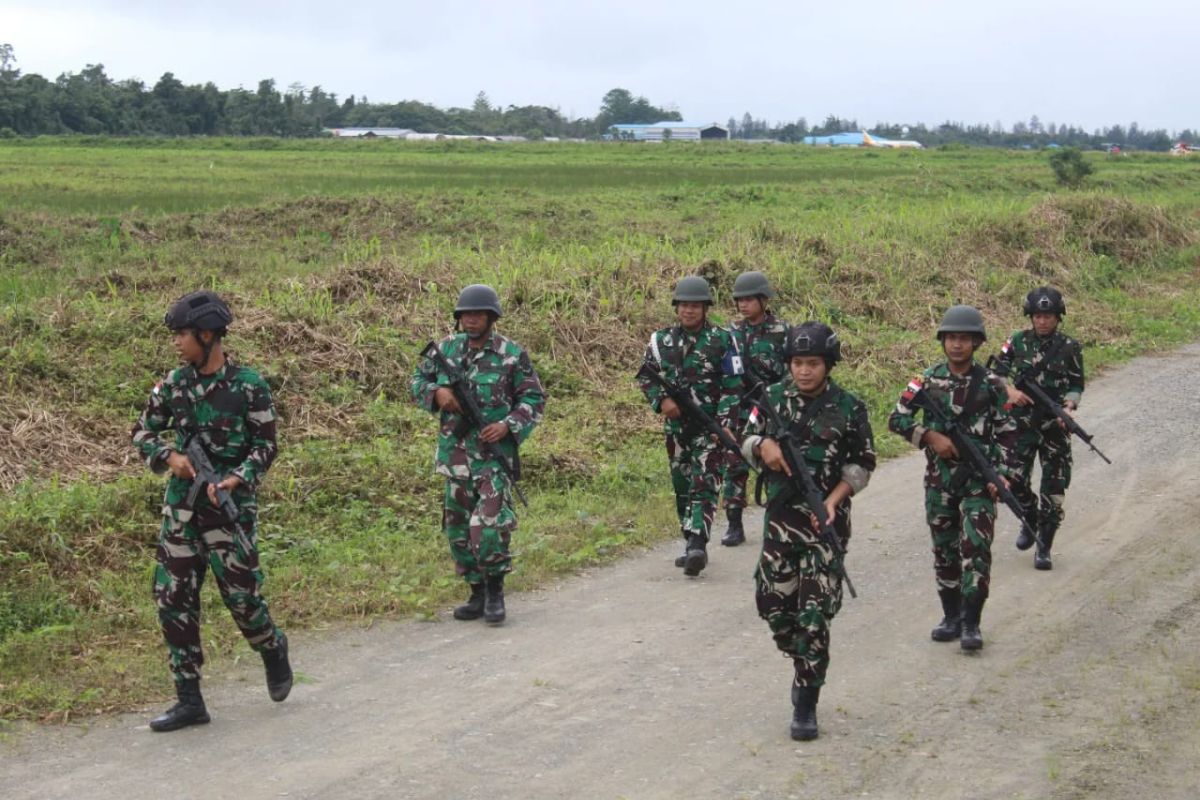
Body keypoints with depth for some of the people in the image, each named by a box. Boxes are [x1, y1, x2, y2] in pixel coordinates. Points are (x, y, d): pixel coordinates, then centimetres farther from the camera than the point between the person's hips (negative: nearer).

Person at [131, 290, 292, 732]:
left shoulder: (248, 385, -8)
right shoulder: (175, 383, 5)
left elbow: (266, 445, -5)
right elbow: (142, 431, 13)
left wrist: (237, 478, -20)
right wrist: (169, 456, -7)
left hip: (230, 506, -5)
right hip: (181, 508, 5)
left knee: (240, 593, -3)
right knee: (173, 598, 2)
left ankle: (273, 652, 31)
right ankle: (189, 700, 10)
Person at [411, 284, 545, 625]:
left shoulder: (511, 354, -4)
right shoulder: (446, 348, 6)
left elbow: (534, 398, 1)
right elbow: (418, 380, 15)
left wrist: (509, 425, -14)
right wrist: (437, 392, -6)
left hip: (495, 451, -5)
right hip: (455, 452, 5)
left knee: (490, 522, -17)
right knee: (458, 527, 9)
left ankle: (495, 591, -1)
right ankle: (477, 593, 22)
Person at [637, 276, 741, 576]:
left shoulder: (721, 340, -3)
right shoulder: (662, 340, 7)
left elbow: (732, 387, -4)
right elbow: (645, 376, 13)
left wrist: (726, 424, -14)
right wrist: (661, 400, -5)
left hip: (710, 426, -4)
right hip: (676, 425, 5)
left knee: (704, 485, -14)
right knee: (682, 487, 11)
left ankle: (696, 546, -23)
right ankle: (692, 545, 21)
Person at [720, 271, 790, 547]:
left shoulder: (782, 331, -4)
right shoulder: (733, 331, 6)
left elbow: (790, 371, -6)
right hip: (739, 409, 3)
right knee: (734, 465, -1)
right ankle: (734, 526, 6)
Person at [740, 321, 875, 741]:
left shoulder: (848, 408, -7)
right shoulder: (773, 398, 2)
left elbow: (861, 465, 0)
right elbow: (747, 440, 11)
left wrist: (834, 499, -14)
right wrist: (763, 445, -12)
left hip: (826, 520, -4)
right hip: (780, 517, 4)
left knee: (814, 615, -4)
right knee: (773, 601, 7)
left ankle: (806, 705, 5)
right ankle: (805, 665, 34)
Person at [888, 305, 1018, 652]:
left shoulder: (990, 385, -3)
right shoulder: (929, 379, 1)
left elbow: (1007, 433, 1)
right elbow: (896, 419, 1)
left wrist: (1001, 474, -8)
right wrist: (931, 436, -12)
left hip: (979, 478, -2)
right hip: (939, 478, 2)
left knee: (976, 548, -8)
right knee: (944, 549, 10)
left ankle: (971, 623, -2)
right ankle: (951, 616, 22)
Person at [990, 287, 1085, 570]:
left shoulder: (1070, 348, 1)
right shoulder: (1017, 342, 3)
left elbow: (1076, 385, 5)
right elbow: (996, 373, 8)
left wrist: (1069, 407, -14)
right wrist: (1010, 391, -11)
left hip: (1055, 426, -1)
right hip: (1021, 422, 1)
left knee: (1054, 488, -2)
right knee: (1015, 478, -6)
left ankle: (1044, 548, 9)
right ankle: (1030, 521, 25)